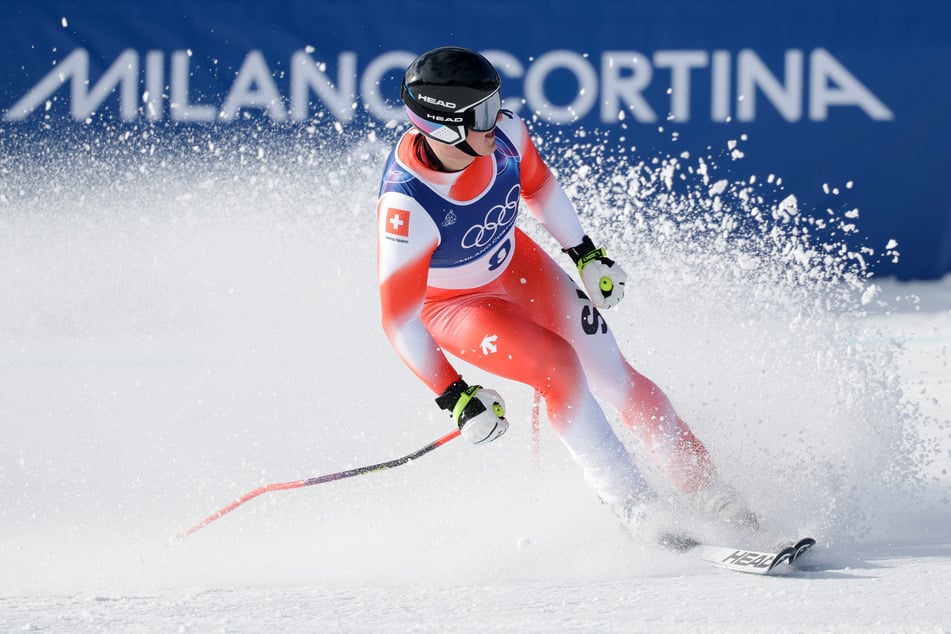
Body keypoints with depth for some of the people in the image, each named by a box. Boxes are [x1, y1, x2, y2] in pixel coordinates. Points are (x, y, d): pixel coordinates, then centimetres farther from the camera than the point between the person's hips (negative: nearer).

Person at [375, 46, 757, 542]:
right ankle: (635, 508, -10)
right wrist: (454, 398, -29)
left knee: (612, 375, -1)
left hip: (515, 264, 5)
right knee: (559, 367, -24)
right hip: (449, 305, -5)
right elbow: (398, 319, -30)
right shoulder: (406, 205, -39)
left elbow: (537, 184, 2)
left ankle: (704, 486, 13)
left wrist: (586, 253, 8)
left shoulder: (503, 133, -24)